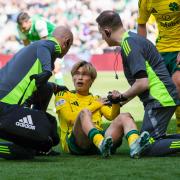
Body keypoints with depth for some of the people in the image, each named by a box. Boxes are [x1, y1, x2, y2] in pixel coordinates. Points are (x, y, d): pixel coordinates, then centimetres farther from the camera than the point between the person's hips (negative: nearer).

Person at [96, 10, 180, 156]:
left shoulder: (129, 44, -15)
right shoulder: (132, 38, 16)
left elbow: (142, 83, -21)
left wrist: (122, 97, -5)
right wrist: (120, 102, 27)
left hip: (160, 99, -10)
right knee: (148, 141, 13)